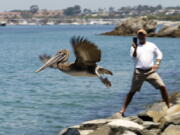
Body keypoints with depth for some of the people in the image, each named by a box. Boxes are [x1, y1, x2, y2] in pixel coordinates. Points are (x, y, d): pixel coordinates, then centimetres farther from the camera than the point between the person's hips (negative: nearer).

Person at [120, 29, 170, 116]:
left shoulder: (151, 45, 10)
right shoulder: (135, 46, 5)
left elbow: (159, 54, 17)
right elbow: (134, 57, -7)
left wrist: (157, 64, 3)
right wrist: (135, 48, -22)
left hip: (151, 71, 1)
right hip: (139, 72, -1)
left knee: (162, 87, -10)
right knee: (132, 91, 1)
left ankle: (168, 106, 1)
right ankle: (123, 110, 6)